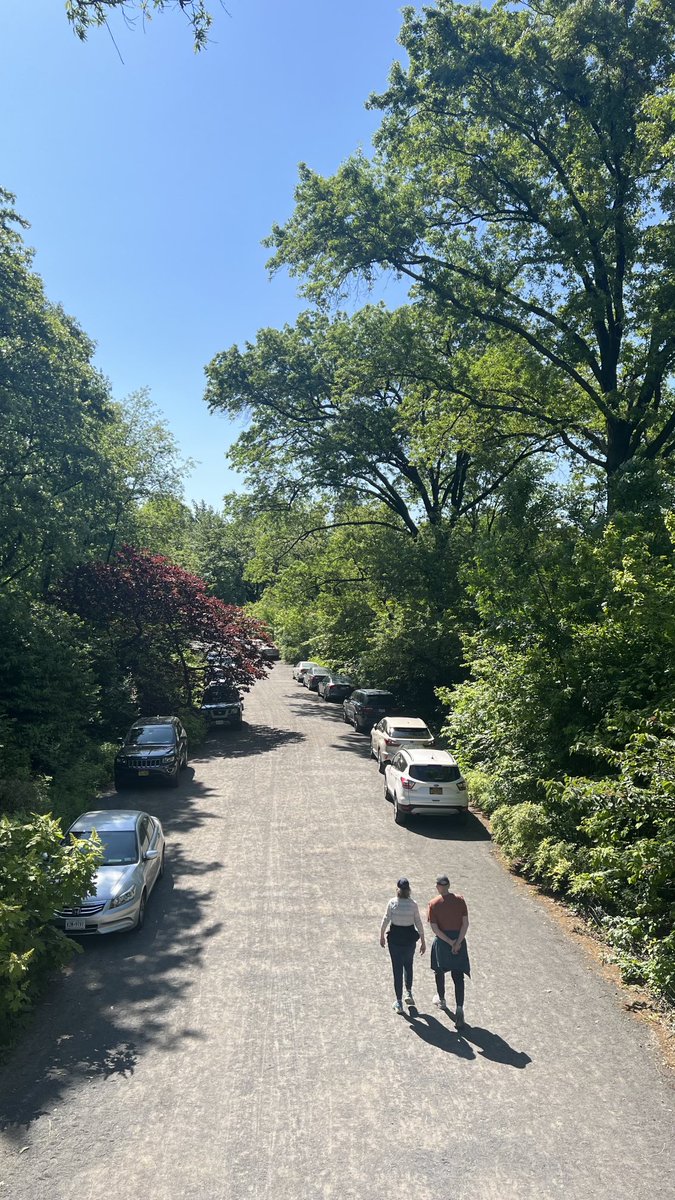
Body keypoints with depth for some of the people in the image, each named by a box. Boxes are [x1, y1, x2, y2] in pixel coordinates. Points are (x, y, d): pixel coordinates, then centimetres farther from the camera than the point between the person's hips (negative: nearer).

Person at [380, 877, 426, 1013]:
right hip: (410, 937, 1)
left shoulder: (392, 903, -11)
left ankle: (399, 1002, 14)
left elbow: (385, 920, -8)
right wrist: (423, 941, 4)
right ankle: (408, 992, 23)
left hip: (395, 938, -1)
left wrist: (382, 936, 5)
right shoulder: (413, 904, -9)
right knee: (408, 965, 26)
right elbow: (419, 923, -5)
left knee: (397, 968, 9)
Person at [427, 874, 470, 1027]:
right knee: (458, 976, 6)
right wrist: (458, 943, -10)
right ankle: (459, 1008, -6)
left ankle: (441, 1000, 39)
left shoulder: (434, 904, -12)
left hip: (441, 940, -1)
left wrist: (450, 942, -11)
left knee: (439, 971, 23)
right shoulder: (460, 900, -7)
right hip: (459, 939, 1)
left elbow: (434, 928, -14)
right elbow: (465, 923, -9)